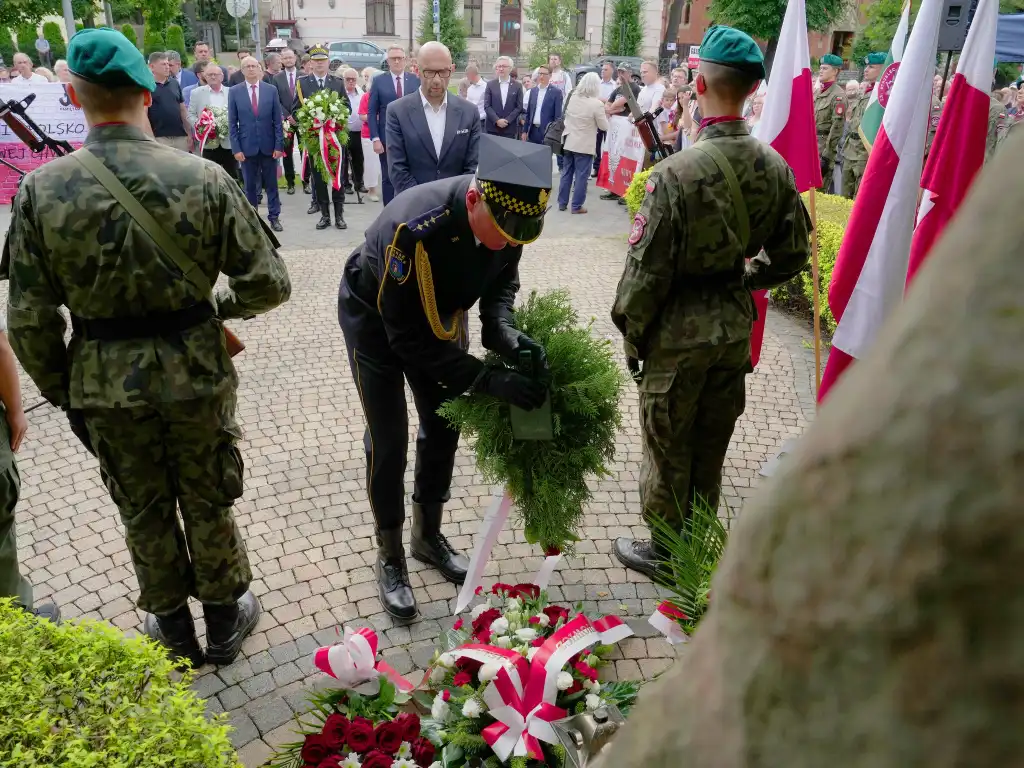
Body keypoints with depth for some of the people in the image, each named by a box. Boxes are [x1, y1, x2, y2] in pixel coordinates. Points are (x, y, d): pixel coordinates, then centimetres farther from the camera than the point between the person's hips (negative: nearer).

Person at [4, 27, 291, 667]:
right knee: (208, 504, 19)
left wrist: (60, 391, 8)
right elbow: (268, 283, -12)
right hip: (196, 373, 0)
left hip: (104, 382, 1)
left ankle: (172, 627, 41)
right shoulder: (203, 178, -15)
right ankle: (225, 620, 38)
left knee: (144, 512, 20)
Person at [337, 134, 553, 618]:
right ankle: (389, 557, 20)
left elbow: (502, 282, -8)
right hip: (376, 319, -5)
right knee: (388, 440, -2)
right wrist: (488, 381, -40)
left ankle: (428, 535, 33)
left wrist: (504, 331, -29)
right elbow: (408, 337, -36)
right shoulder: (412, 228, -42)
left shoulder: (506, 215, -25)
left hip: (443, 314, 6)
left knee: (443, 427, 11)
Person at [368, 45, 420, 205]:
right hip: (387, 138, -1)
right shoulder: (379, 81, 2)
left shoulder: (416, 80, 5)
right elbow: (372, 112, 0)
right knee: (388, 179, 3)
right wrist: (375, 138, -9)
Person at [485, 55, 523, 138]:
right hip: (492, 128, 0)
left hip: (510, 129, 0)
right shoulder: (490, 85, 6)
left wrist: (507, 120, -11)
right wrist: (497, 120, -13)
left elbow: (519, 107, 1)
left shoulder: (518, 86, 6)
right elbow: (487, 106, 1)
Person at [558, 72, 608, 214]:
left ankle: (562, 203, 18)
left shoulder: (572, 98, 1)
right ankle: (577, 206, 4)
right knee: (581, 176, 1)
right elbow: (604, 126, -8)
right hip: (584, 145, -6)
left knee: (566, 173, 13)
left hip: (568, 142, 6)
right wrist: (605, 115, 9)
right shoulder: (596, 104, -16)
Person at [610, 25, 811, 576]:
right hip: (736, 325, 6)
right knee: (711, 446, 21)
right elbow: (790, 256, 5)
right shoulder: (774, 167, -4)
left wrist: (631, 334, -4)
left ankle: (665, 552, 31)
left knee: (668, 448, 13)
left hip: (678, 330, -5)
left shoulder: (677, 171, -22)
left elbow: (648, 268, -18)